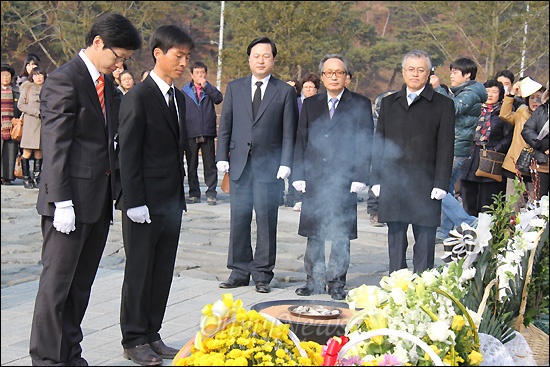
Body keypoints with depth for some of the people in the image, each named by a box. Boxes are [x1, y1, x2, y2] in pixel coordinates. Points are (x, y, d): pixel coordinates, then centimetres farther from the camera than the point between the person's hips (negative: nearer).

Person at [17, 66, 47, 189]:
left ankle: (36, 178, 8)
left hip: (44, 124, 3)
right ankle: (26, 178, 5)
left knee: (39, 152, 2)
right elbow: (20, 105, -2)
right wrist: (37, 112, -10)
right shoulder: (27, 88, 5)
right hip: (30, 123, -3)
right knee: (27, 152, -4)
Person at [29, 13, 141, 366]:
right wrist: (62, 202, -18)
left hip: (100, 200, 8)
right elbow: (54, 147, -15)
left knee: (81, 283, 13)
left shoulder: (107, 84, 15)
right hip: (72, 199, -8)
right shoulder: (64, 80, -10)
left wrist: (116, 189, 10)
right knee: (57, 281, 0)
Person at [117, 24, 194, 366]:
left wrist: (181, 194, 13)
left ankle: (152, 335, 23)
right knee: (139, 271, 3)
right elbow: (128, 154, -13)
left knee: (163, 272, 12)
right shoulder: (139, 98, -11)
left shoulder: (179, 97, 13)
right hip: (146, 203, -7)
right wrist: (135, 202, -17)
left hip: (172, 201, 7)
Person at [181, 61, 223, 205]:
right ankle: (194, 194, 13)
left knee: (210, 165, 1)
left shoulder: (210, 89, 10)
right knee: (191, 165, 5)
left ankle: (211, 193, 7)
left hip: (208, 133, 0)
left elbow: (219, 99, -10)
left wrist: (205, 86, -12)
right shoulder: (185, 91, 9)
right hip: (190, 134, 1)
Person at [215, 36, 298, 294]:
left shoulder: (285, 91, 5)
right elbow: (225, 126, 12)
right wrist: (222, 157, 3)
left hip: (269, 166, -2)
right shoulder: (234, 88, 12)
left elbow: (289, 132, 2)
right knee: (239, 218, 4)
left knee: (266, 220, 1)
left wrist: (285, 164, -7)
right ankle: (239, 272, 15)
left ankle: (262, 275, 11)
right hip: (239, 164, 2)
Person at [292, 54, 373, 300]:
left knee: (340, 236, 2)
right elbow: (301, 141, 11)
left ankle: (337, 283, 13)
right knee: (313, 235, 7)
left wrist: (359, 178, -8)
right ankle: (314, 281, 17)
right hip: (314, 179, 3)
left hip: (344, 180, -3)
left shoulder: (360, 105, 4)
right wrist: (299, 176, 2)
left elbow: (365, 144, 0)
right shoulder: (310, 104, 13)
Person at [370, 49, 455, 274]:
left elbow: (445, 148, 0)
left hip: (424, 188, -3)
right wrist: (376, 179, 6)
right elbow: (378, 143, 14)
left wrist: (441, 184, -8)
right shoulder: (389, 103, 15)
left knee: (424, 245, 0)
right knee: (395, 244, 9)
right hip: (392, 186, 3)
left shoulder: (443, 105, 4)